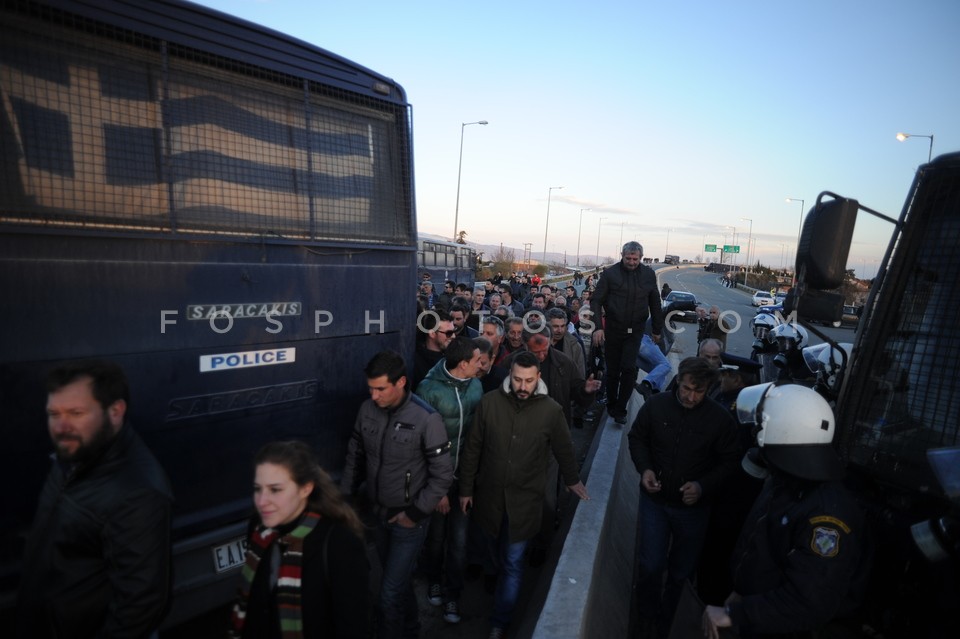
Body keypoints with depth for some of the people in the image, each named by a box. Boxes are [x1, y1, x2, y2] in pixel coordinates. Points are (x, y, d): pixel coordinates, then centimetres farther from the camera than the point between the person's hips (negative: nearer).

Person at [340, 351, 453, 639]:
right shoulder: (367, 410, -8)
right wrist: (344, 496, 5)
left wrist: (416, 512, -15)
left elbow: (443, 475, -16)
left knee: (391, 590, 0)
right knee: (399, 579, 24)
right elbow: (355, 457, 6)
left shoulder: (426, 419, -23)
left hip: (408, 519, -5)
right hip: (378, 513, 5)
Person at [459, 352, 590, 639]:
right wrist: (466, 488, 2)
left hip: (524, 500, -1)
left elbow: (564, 449, 5)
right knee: (494, 553, 23)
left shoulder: (552, 410, -13)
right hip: (489, 494, 2)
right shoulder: (489, 402, -12)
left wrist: (572, 479, 17)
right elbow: (472, 449, -3)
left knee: (512, 563, 6)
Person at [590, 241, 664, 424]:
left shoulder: (648, 274, 2)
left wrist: (657, 329, 13)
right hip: (613, 329, -1)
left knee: (629, 368, -10)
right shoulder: (610, 273, -6)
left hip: (635, 330, 1)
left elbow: (655, 303, 10)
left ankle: (620, 409, 2)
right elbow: (596, 301, -7)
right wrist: (597, 327, -17)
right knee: (612, 370, 8)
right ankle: (611, 404, 27)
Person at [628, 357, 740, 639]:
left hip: (693, 507, 0)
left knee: (681, 571, 18)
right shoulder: (655, 405, -13)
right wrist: (645, 469, -15)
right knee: (651, 565, 0)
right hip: (655, 500, 0)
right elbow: (637, 438, 1)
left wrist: (704, 485, -19)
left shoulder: (720, 418, -16)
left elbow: (729, 461, -5)